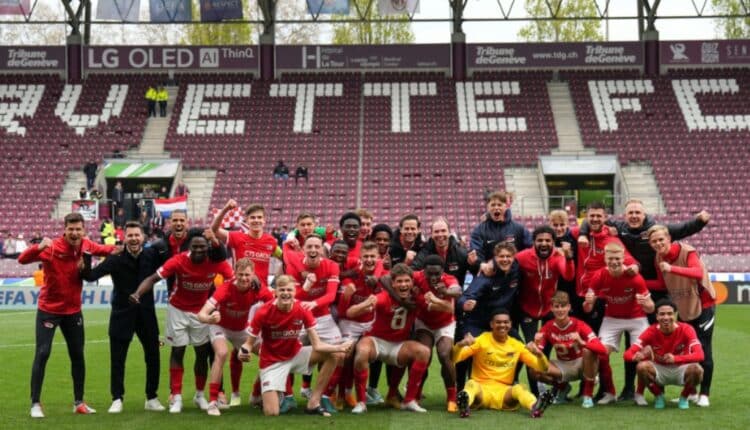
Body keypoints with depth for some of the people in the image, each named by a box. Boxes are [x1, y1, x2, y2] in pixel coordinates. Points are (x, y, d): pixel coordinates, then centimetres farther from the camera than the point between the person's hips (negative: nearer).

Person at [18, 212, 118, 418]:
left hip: (73, 310, 5)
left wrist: (117, 249, -7)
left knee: (77, 354, 10)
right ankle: (35, 404, 1)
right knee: (42, 353, -8)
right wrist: (38, 247, -49)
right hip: (49, 309, -5)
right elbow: (23, 259, -31)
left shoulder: (87, 246, -6)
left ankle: (79, 402, 22)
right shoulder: (51, 248, -21)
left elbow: (105, 250, 14)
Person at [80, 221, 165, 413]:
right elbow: (91, 276, -20)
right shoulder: (116, 258, -12)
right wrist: (86, 256, -34)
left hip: (146, 313, 2)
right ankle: (117, 399, 14)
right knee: (117, 359, 1)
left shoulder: (151, 254, -4)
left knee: (153, 357, 8)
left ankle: (152, 398, 22)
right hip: (122, 315, -2)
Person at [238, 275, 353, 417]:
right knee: (271, 413, -19)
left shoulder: (303, 310, -14)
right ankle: (269, 394, 21)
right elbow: (249, 343, -12)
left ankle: (313, 403, -7)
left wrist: (340, 347, -31)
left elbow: (317, 345, -14)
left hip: (296, 355, 4)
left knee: (334, 355, -14)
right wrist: (244, 352, -37)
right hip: (272, 362, -4)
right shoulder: (264, 313, -21)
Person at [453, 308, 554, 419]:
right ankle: (465, 404, -69)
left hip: (504, 392, 2)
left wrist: (539, 355, -14)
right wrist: (460, 345, -30)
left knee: (519, 388, -30)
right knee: (471, 384, -35)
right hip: (481, 389, -2)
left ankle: (535, 407, -62)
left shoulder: (517, 345, 10)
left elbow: (542, 368, 8)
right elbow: (454, 359, -8)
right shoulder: (481, 340, 1)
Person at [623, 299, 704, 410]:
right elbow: (628, 354, -22)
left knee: (696, 369, -33)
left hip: (680, 369, -1)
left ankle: (684, 397, -1)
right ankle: (658, 396, -1)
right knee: (642, 366, -31)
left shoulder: (686, 329, -19)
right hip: (660, 370, 1)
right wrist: (636, 356, -48)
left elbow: (699, 355, -32)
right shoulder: (651, 331, -16)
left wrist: (675, 359, -49)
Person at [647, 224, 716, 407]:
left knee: (703, 351, -5)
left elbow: (698, 273, -39)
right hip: (682, 309, 6)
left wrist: (672, 269, -49)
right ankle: (691, 392, 20)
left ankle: (704, 394, 4)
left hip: (702, 306, -6)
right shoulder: (658, 259, -2)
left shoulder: (687, 252, -21)